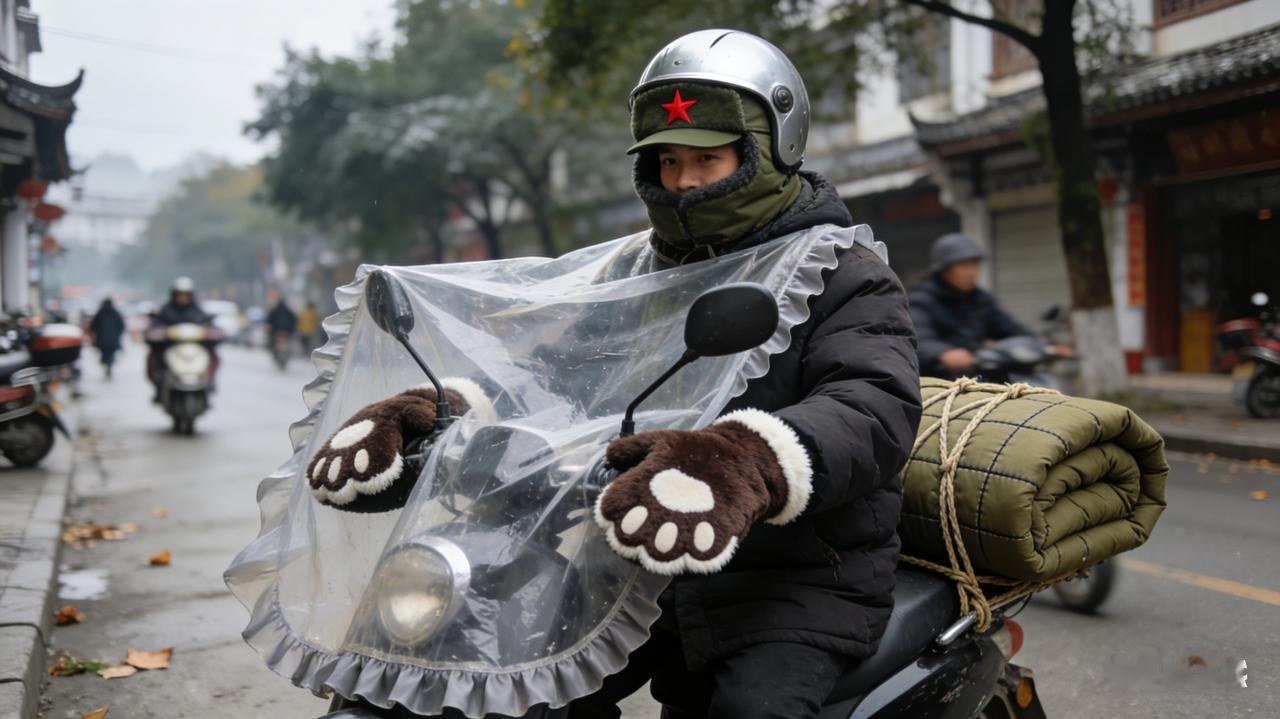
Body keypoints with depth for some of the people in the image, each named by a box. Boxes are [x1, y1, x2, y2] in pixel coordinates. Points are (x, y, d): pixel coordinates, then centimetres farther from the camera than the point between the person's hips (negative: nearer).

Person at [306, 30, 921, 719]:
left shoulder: (847, 277, -5)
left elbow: (875, 408, -23)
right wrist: (445, 409, -15)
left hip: (804, 578, -5)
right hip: (658, 567, 5)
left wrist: (744, 463, -45)